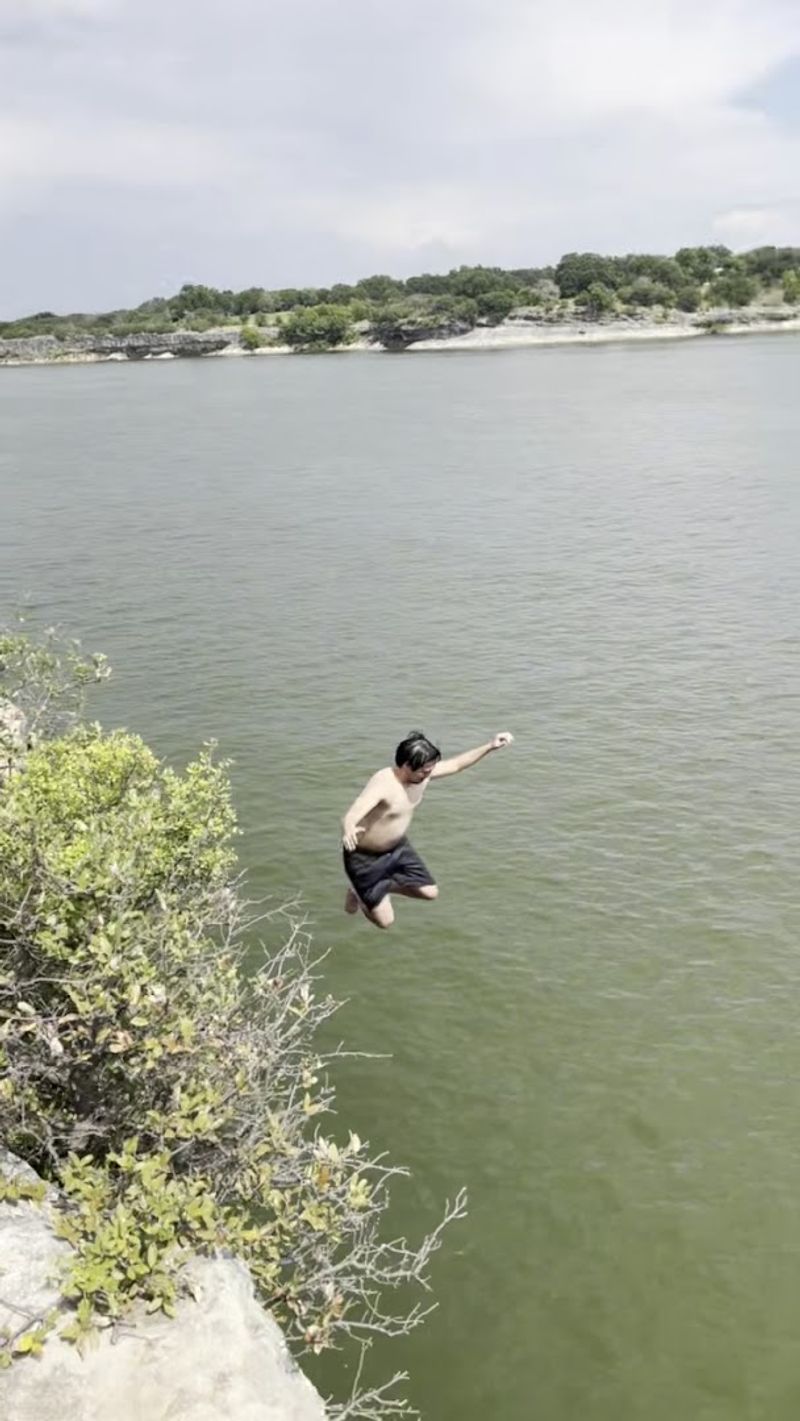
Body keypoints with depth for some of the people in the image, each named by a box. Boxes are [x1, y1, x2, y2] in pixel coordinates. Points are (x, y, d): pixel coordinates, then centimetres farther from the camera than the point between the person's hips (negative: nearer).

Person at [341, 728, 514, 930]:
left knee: (430, 892, 9)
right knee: (385, 921, -3)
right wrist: (349, 831, -75)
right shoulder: (382, 785, -36)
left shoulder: (423, 773, -12)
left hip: (398, 848, 8)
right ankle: (358, 892, 28)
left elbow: (456, 765, 5)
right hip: (366, 857, -7)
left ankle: (383, 886, 29)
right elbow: (351, 816, -51)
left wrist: (490, 746, -1)